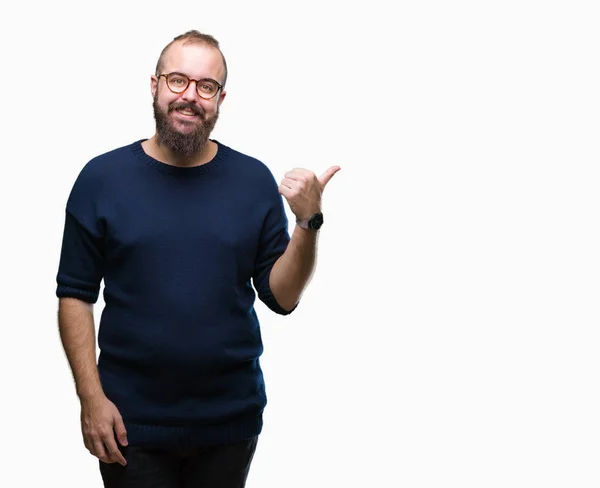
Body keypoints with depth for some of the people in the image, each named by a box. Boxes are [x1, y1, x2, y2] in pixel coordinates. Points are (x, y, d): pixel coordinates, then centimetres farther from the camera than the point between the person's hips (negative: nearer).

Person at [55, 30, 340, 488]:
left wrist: (308, 223, -15)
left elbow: (282, 296, -1)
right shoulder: (102, 178, -4)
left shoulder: (254, 180, 0)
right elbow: (75, 296, -2)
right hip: (130, 422, -1)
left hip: (231, 419, 2)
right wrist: (92, 397, -9)